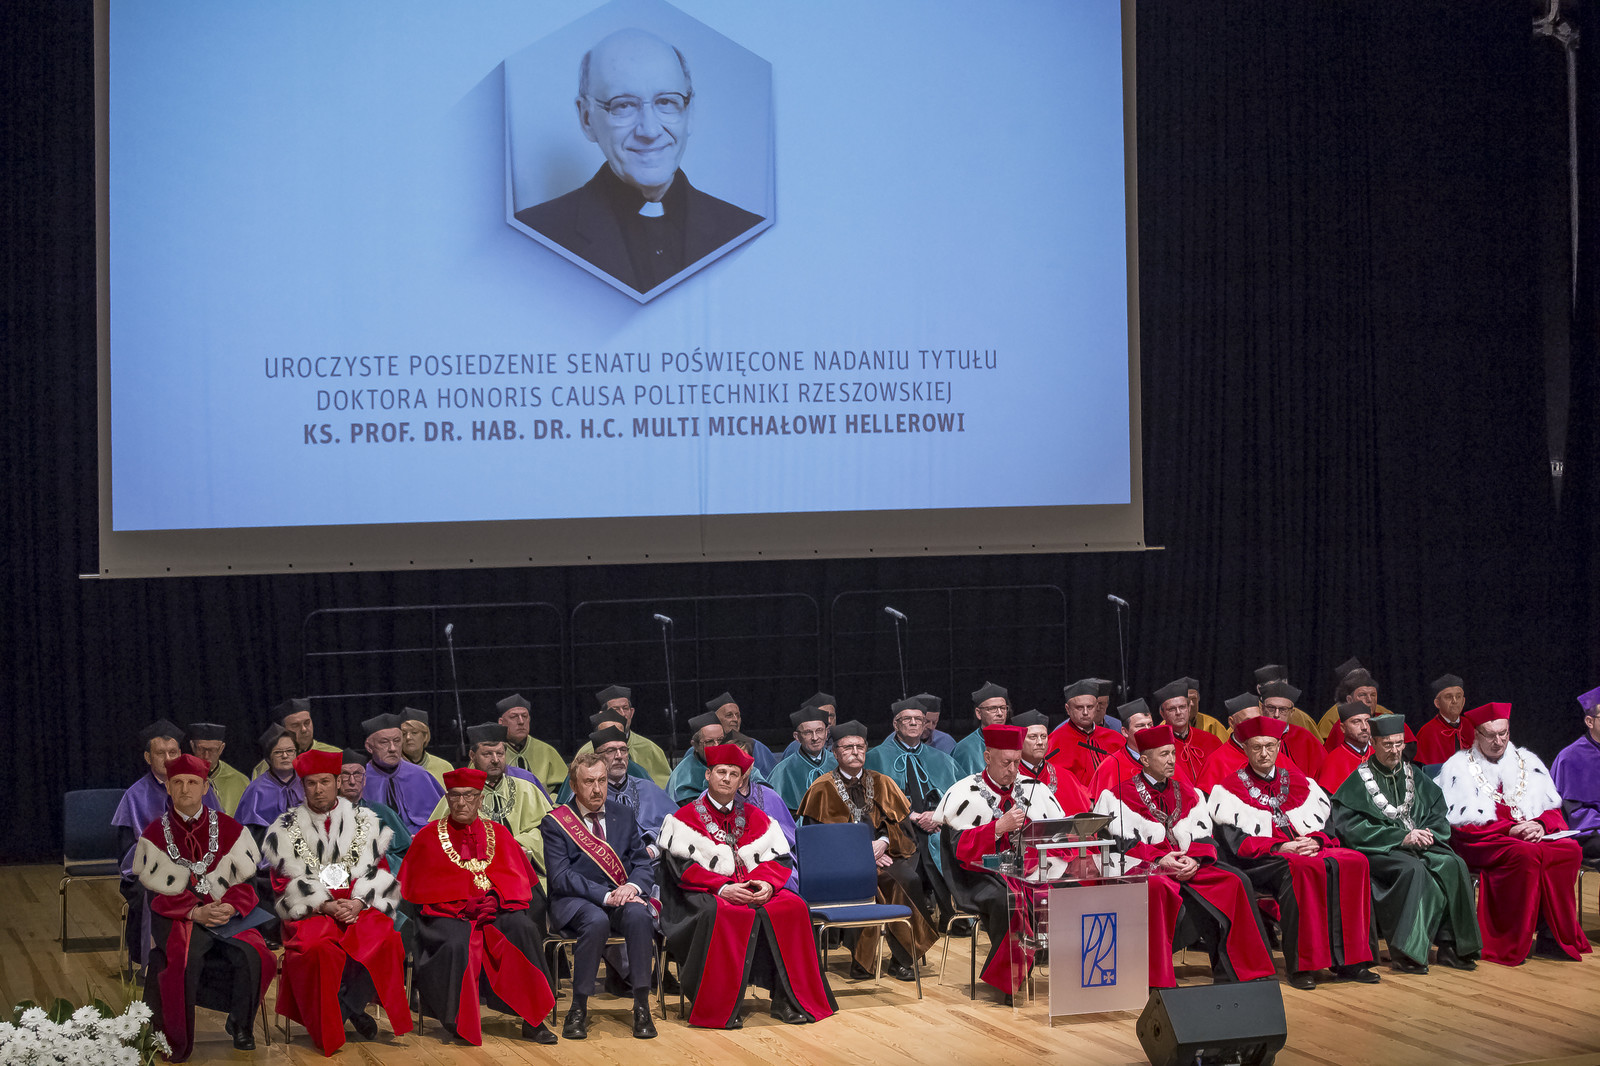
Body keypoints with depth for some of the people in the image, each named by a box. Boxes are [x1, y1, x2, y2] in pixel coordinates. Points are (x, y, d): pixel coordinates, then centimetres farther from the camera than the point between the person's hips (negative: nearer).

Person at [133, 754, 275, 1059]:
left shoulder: (229, 829, 7)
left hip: (228, 915, 2)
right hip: (177, 918, -2)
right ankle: (176, 1043, -17)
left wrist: (229, 907, -16)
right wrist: (196, 912, -17)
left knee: (252, 955, -26)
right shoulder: (154, 834, 4)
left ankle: (241, 1027, -1)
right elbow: (157, 893, -2)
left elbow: (248, 880, 4)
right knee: (184, 957, -33)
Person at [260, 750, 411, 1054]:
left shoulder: (365, 823, 13)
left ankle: (349, 1005, -14)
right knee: (318, 947, -36)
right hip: (310, 912, -1)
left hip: (359, 908, 1)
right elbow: (283, 884, 1)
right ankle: (327, 1032, -17)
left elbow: (381, 875, 9)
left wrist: (360, 902, -11)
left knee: (385, 939, -33)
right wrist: (324, 905, -13)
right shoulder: (286, 830, 9)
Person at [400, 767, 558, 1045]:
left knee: (524, 929, -30)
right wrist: (463, 905, -7)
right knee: (458, 944, -36)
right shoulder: (428, 837, 10)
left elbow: (518, 880, 12)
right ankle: (460, 1025, -23)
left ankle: (533, 1020, -26)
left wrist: (495, 898, -9)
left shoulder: (498, 833, 16)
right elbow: (418, 887, 6)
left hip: (496, 909, 2)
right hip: (447, 913, -2)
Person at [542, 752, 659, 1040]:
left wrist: (633, 886, -15)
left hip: (622, 897, 3)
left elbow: (643, 864, 10)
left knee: (638, 914, -32)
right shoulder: (555, 823, 0)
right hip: (575, 901, -3)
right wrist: (605, 896, -22)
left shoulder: (624, 815, 14)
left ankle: (641, 1006, -27)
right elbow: (561, 877, -10)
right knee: (596, 921, -37)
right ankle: (578, 1009, -25)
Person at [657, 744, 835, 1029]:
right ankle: (719, 1008, -32)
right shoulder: (686, 818, 5)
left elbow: (780, 859, 11)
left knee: (793, 907, -23)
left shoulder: (755, 818, 18)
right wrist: (722, 888, -20)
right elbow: (681, 867, -7)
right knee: (724, 913, -38)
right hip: (705, 893, -4)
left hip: (755, 889, 4)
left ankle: (788, 1000, -20)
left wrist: (767, 883, -12)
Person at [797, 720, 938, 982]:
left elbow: (900, 823, 8)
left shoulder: (882, 783, 16)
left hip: (883, 852, 3)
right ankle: (860, 959, -24)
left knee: (909, 880, -29)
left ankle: (901, 959, -21)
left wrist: (883, 843, -14)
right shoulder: (822, 789, 6)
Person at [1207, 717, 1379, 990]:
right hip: (1261, 862, -5)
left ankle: (1349, 960, -21)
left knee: (1355, 862, -23)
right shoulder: (1230, 789, 7)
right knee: (1302, 869, -38)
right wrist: (1279, 847, -16)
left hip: (1309, 850, 5)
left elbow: (1324, 825, 16)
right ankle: (1301, 966, -34)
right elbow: (1235, 843, -4)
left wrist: (1314, 840, -7)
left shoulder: (1299, 782, 20)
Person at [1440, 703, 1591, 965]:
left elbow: (1552, 810, 13)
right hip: (1482, 844, -4)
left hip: (1530, 836, 5)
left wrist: (1541, 825, -11)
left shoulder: (1526, 762, 17)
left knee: (1570, 849, -25)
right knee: (1525, 854, -36)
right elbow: (1464, 824, -5)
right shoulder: (1459, 767, 5)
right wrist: (1509, 829, -17)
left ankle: (1555, 937, -23)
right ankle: (1511, 948, -31)